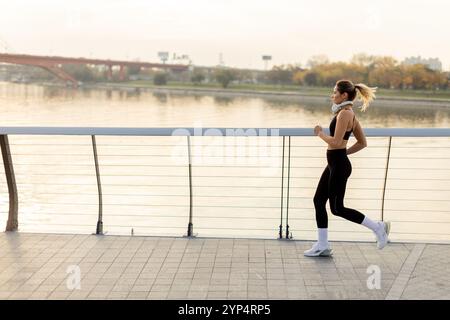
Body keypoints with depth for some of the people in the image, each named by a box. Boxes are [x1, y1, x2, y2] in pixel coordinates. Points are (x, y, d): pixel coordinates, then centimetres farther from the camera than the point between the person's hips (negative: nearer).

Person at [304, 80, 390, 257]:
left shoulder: (344, 113, -16)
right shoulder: (349, 114, 13)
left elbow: (336, 142, -23)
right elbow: (362, 143, 17)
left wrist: (320, 134, -8)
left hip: (339, 166, -10)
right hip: (334, 164, 10)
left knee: (337, 208, -1)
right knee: (318, 201, 10)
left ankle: (377, 227, 8)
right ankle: (322, 246, 16)